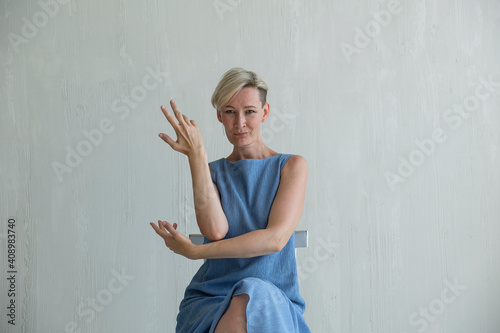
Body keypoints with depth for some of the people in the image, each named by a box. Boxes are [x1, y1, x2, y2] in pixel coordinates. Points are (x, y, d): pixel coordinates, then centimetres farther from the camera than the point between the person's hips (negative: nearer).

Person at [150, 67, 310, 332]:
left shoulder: (292, 166, 4)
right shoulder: (213, 171, 10)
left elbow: (276, 238, -10)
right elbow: (214, 230, -11)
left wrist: (193, 251, -10)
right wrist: (196, 155, -10)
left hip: (276, 303, -1)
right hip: (211, 300, 1)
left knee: (254, 295, -36)